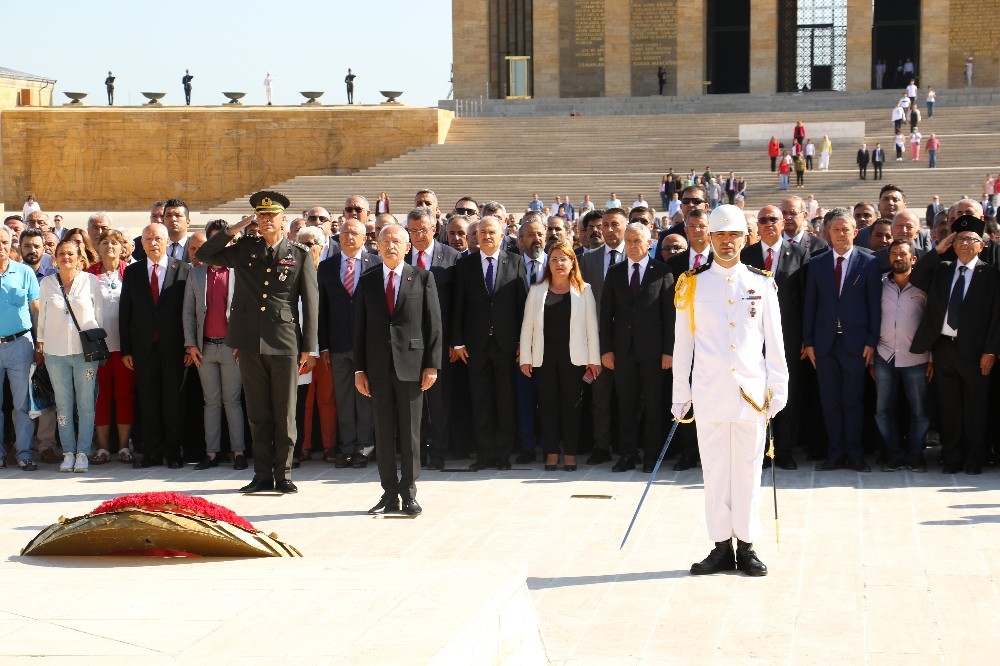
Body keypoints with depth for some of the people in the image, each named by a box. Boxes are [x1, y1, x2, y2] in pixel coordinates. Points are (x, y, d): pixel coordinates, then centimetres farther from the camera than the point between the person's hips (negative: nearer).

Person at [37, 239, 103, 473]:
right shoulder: (46, 283, 5)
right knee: (63, 405, 4)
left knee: (86, 403, 0)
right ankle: (68, 452, 10)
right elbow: (42, 316, 12)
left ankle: (83, 452, 6)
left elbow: (99, 314, 6)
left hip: (85, 350, -1)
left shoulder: (90, 281, 1)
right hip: (56, 352, 1)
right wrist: (40, 344, 10)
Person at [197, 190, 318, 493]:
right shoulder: (244, 249, 10)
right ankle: (262, 475, 14)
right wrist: (233, 230, 1)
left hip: (285, 342, -2)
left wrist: (309, 348, -3)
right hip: (250, 342, 3)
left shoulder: (300, 255, 3)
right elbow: (204, 255, 11)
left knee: (285, 413, 2)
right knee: (258, 413, 8)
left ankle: (283, 474, 9)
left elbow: (310, 303, 1)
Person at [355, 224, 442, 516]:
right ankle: (389, 493, 13)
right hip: (378, 368, 2)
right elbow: (359, 327, 9)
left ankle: (409, 494, 9)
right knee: (383, 432, 6)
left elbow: (434, 324, 1)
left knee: (410, 432, 2)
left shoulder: (422, 278, 3)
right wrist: (359, 369, 3)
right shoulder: (367, 282, 10)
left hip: (411, 365, -2)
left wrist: (432, 364, -6)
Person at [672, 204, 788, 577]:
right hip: (709, 393, 0)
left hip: (751, 392, 0)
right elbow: (682, 344, 7)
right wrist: (680, 395, 4)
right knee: (715, 470, 4)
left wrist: (778, 389, 1)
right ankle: (721, 547, 12)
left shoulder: (762, 285, 5)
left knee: (748, 470, 4)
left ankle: (746, 547, 12)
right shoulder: (691, 285, 5)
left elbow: (774, 342, 6)